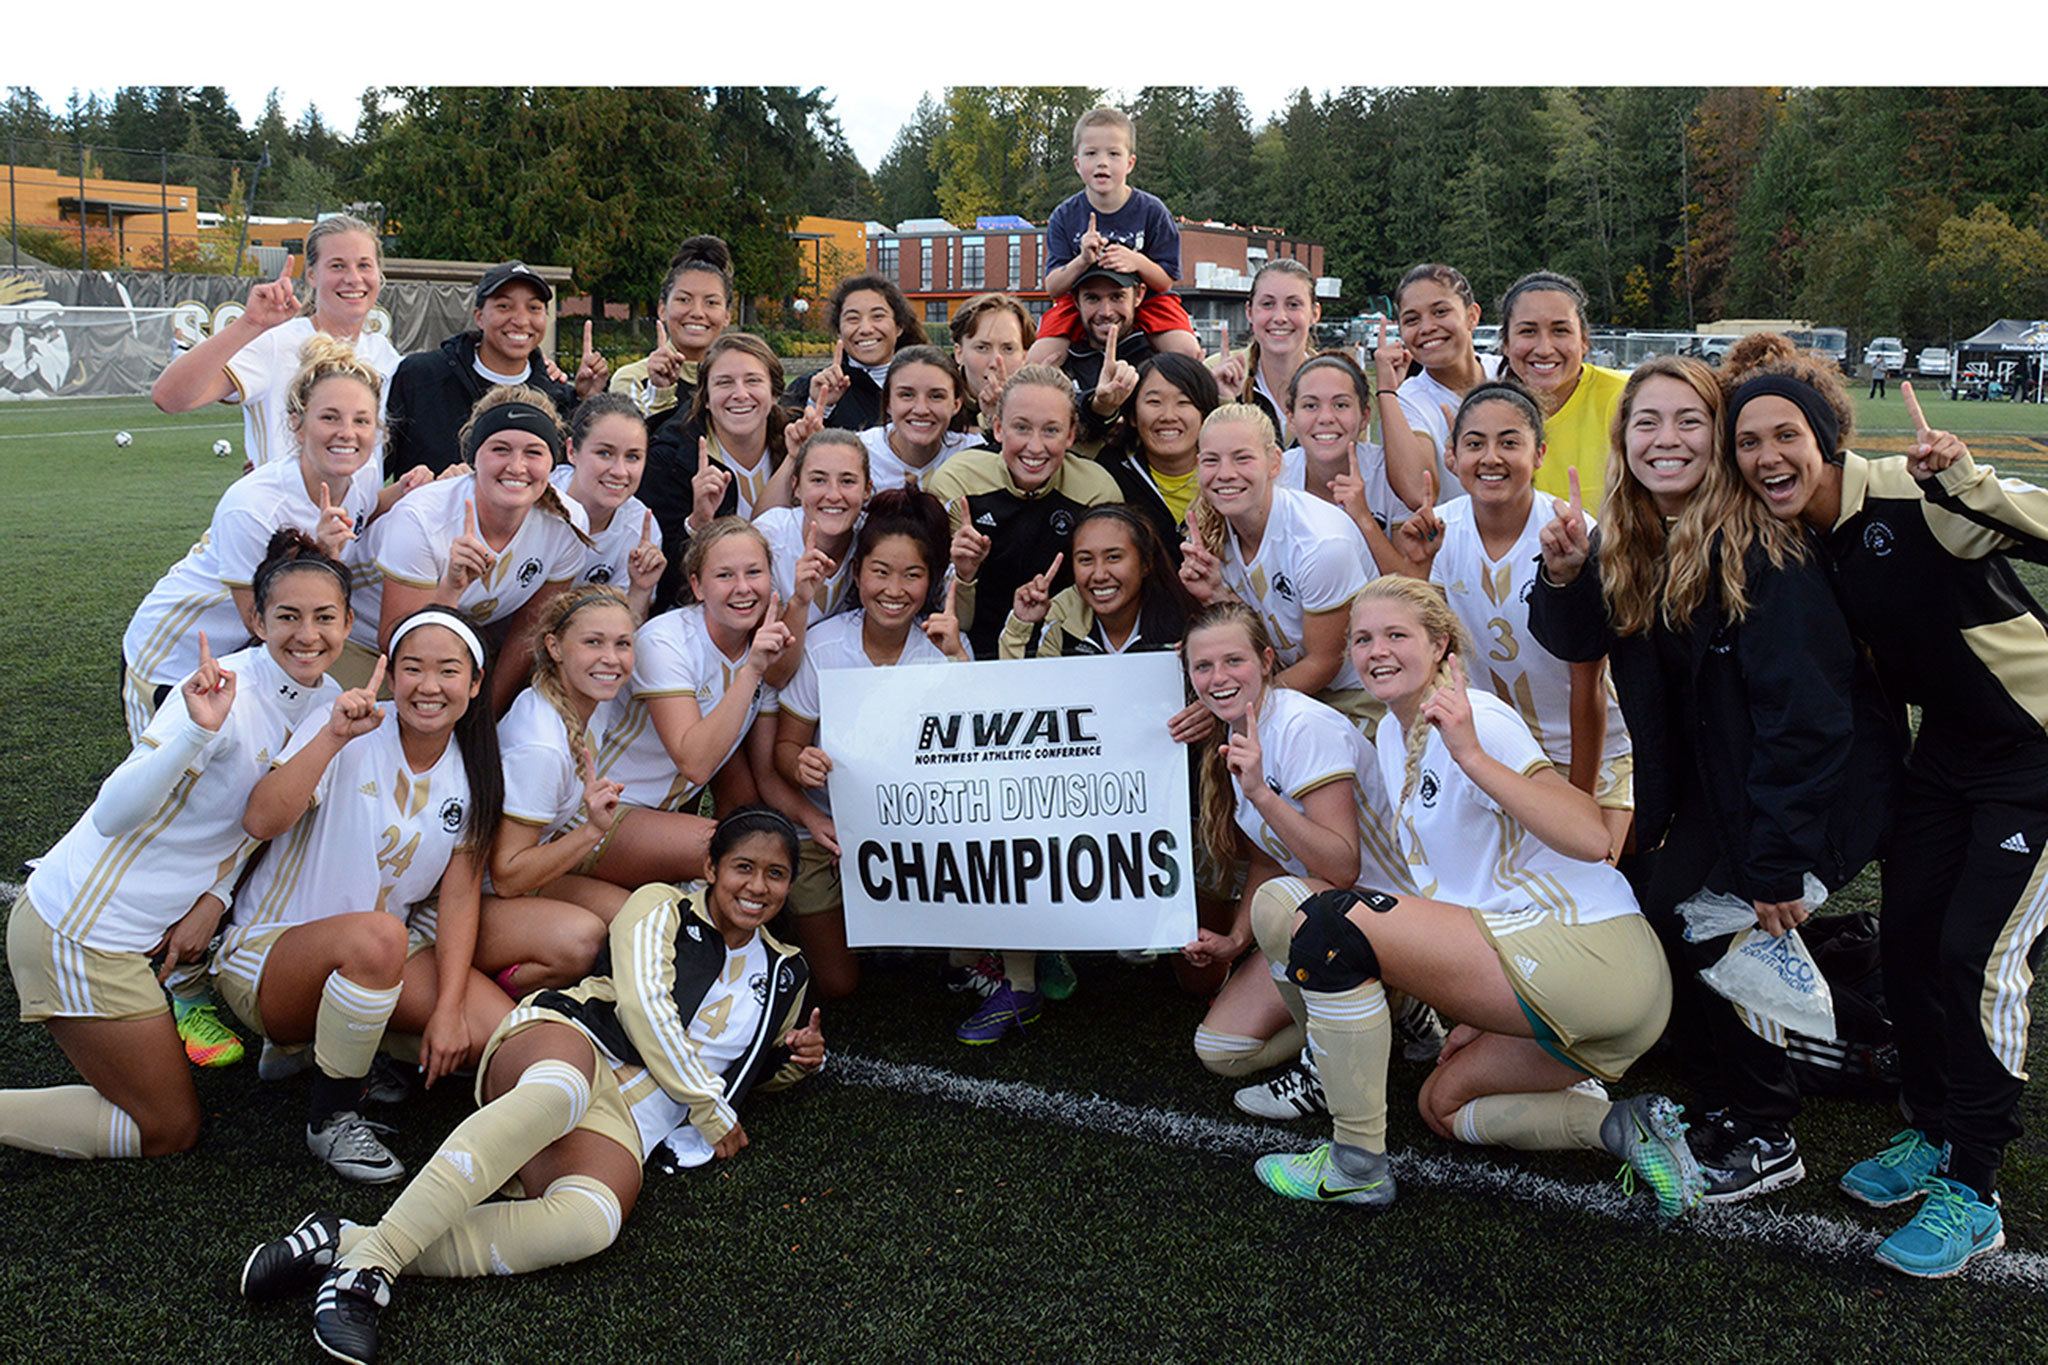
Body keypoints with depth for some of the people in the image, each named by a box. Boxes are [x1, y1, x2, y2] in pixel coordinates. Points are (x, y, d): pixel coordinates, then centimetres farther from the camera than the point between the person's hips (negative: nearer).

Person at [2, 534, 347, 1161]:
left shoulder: (326, 702, 1)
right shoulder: (225, 690, -23)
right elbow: (113, 814, -29)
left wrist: (215, 897, -4)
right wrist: (199, 731, -43)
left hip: (152, 928, 8)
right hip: (83, 933, -8)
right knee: (169, 1129, 1)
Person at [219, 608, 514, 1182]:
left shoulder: (474, 771, -1)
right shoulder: (352, 736, -14)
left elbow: (459, 897, -4)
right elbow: (261, 821, -28)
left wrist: (447, 1009, -14)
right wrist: (334, 737, -38)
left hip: (384, 951, 5)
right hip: (271, 944, -5)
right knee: (376, 936, -39)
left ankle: (322, 1040, 8)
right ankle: (331, 1115, -13)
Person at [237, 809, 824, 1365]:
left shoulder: (785, 975, 26)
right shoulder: (660, 907, 13)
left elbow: (759, 1071, 40)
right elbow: (644, 1005, -1)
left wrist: (798, 1061, 16)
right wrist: (711, 1110, -3)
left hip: (619, 1128, 3)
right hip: (564, 1043, -2)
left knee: (590, 1222, -36)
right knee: (559, 1091, -45)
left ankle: (352, 1243, -35)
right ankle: (373, 1259, -46)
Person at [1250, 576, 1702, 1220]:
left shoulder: (1475, 720, -11)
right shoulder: (1392, 735, 17)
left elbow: (1588, 838, -26)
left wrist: (1471, 756, -34)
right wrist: (1477, 1013, 20)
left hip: (1590, 948, -11)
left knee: (1329, 921, -19)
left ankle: (1356, 1164, -8)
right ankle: (1624, 1126, 8)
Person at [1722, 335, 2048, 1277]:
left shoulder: (1913, 498, -25)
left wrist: (1967, 485, -47)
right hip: (1946, 750, 7)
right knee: (1906, 943, 8)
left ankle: (1970, 1197, 3)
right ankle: (1931, 1134, 29)